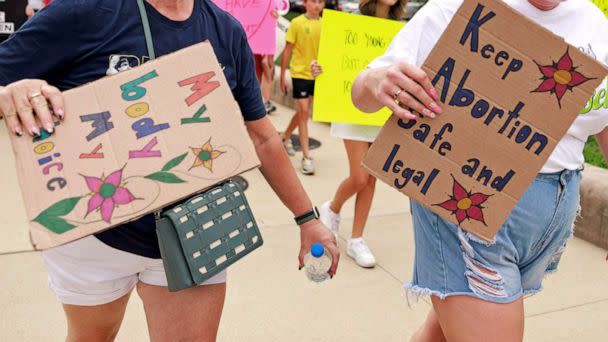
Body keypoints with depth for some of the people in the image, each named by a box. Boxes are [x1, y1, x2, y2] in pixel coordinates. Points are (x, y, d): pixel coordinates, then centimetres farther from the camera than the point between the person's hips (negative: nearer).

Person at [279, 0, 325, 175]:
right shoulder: (297, 23, -7)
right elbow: (287, 50, -3)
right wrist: (282, 77, -3)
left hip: (316, 74, 5)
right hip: (300, 73, -5)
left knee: (303, 112, 16)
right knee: (304, 112, -6)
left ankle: (285, 137, 41)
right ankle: (306, 157, -2)